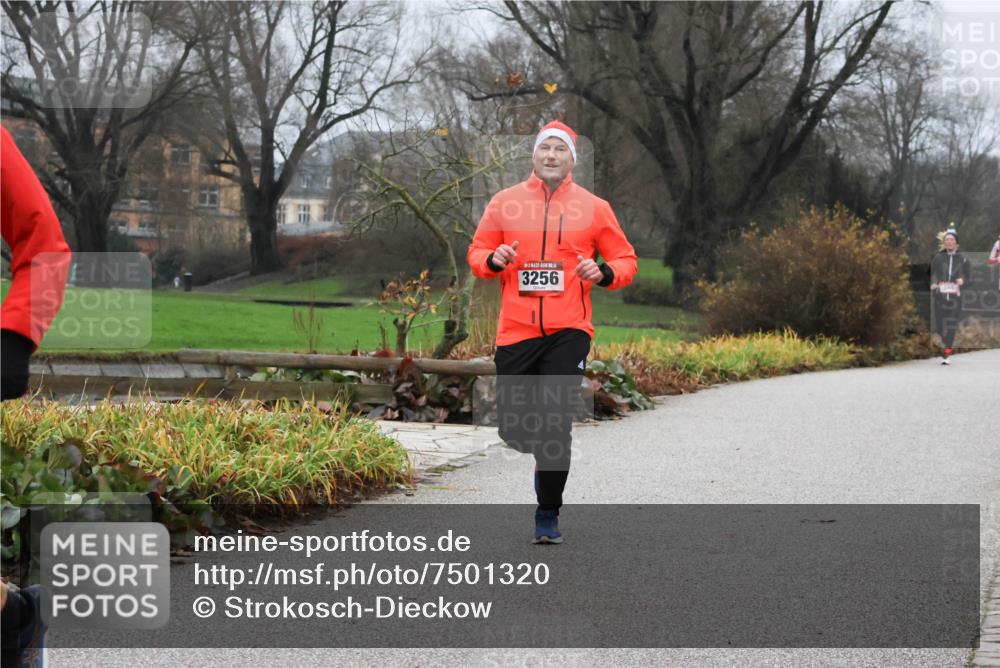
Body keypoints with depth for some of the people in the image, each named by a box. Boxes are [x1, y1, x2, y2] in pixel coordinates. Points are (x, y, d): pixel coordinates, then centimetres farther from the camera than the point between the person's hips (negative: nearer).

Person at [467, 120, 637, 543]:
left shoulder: (593, 207, 5)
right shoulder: (504, 202, 8)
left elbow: (626, 259, 10)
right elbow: (476, 253, 13)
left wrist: (604, 274, -11)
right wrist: (493, 260, -9)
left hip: (568, 332, -2)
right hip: (515, 330, 2)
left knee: (556, 424, -9)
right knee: (510, 426, 1)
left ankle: (548, 515, 3)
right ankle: (546, 454, 36)